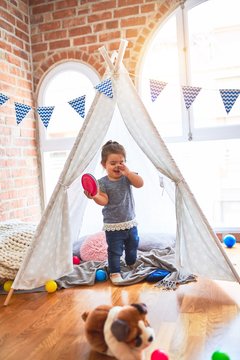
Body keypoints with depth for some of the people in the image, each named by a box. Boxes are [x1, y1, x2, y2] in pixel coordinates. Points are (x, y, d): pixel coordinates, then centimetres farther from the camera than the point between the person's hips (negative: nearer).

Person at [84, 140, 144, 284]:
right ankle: (115, 272, 21)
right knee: (115, 251, 3)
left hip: (130, 222, 4)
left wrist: (127, 172, -29)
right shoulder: (102, 182, -11)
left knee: (132, 247, 22)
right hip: (113, 225, -4)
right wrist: (95, 196, -36)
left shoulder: (127, 177, -3)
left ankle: (132, 266, 45)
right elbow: (104, 200, -16)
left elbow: (140, 183, -20)